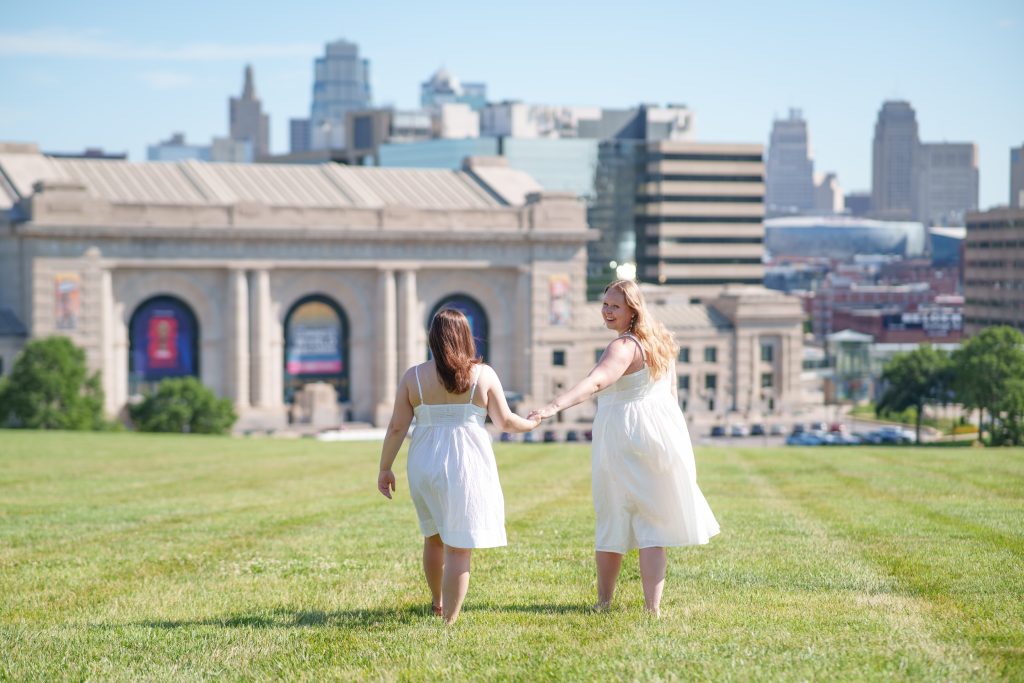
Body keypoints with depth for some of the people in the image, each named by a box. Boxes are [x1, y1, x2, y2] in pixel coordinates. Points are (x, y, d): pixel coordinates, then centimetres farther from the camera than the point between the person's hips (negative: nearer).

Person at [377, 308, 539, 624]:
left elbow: (397, 427, -1)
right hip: (466, 468, -3)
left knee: (434, 537, 23)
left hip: (425, 466, 3)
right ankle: (449, 619, -3)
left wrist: (385, 469, 9)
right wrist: (532, 423, 21)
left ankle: (437, 602, 40)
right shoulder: (482, 375, -5)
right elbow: (505, 421, 1)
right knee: (459, 548, -1)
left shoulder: (413, 377, -1)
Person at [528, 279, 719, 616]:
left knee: (612, 519, 8)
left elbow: (595, 382, -35)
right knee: (653, 523, 5)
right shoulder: (658, 342, 11)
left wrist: (554, 406, -47)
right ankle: (653, 607, -1)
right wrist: (674, 440, 30)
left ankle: (603, 601, 18)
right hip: (665, 432, 7)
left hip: (624, 439, -7)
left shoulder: (624, 346, -17)